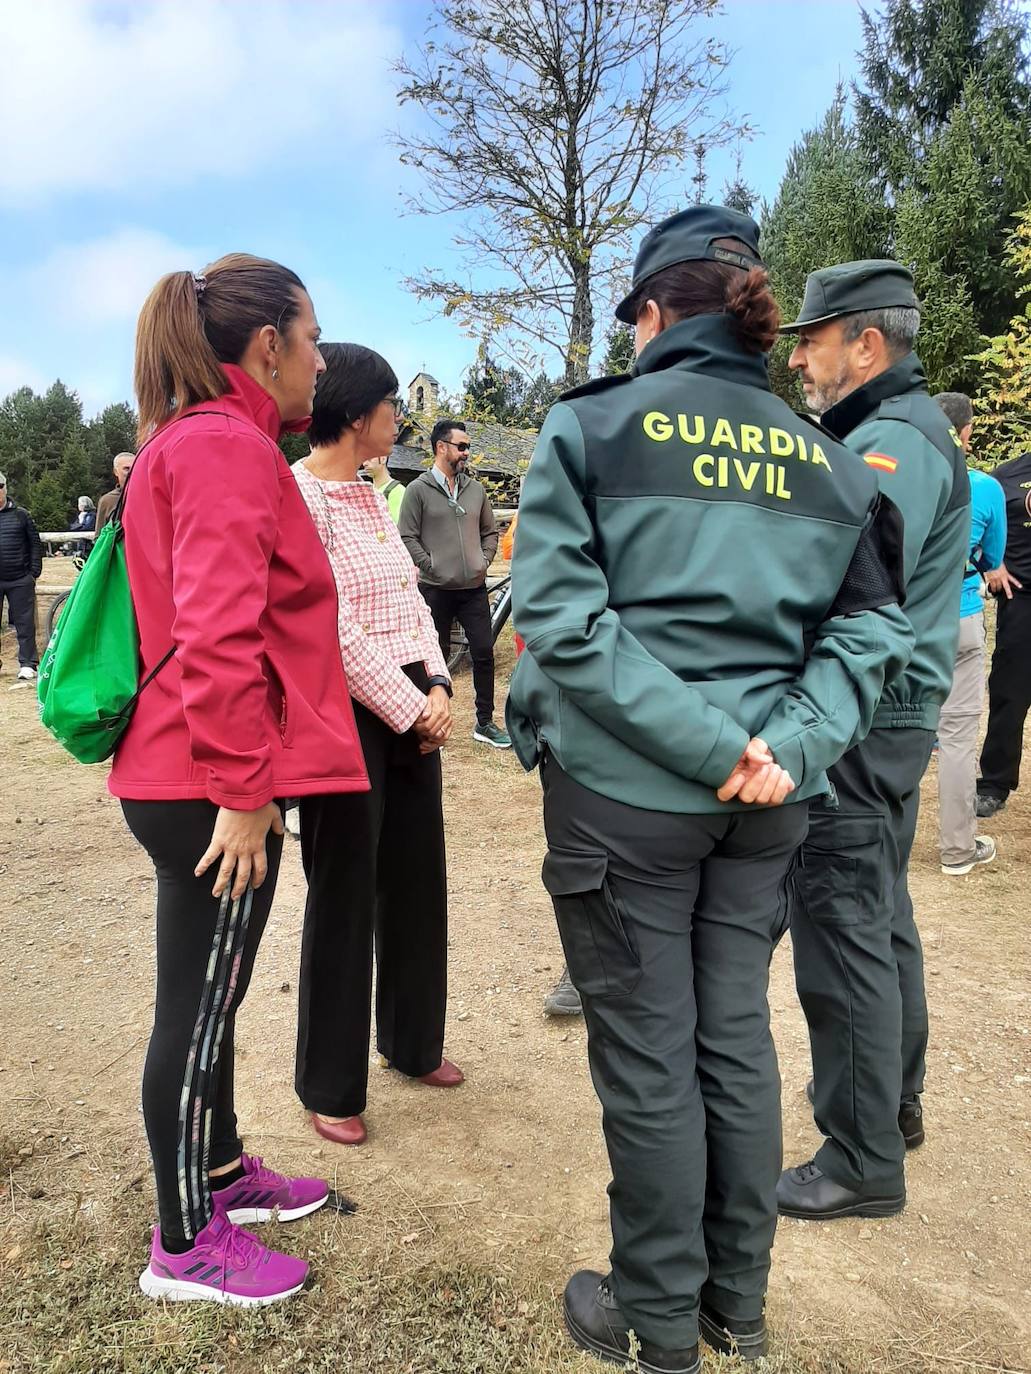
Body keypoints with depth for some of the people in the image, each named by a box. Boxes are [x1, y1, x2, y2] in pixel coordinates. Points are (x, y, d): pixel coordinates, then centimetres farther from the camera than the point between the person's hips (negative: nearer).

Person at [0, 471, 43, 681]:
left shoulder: (21, 515, 5)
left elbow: (35, 544, 5)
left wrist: (34, 572, -1)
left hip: (20, 581, -1)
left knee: (25, 624, 2)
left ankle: (28, 664, 9)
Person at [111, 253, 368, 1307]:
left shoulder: (190, 439, 17)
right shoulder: (232, 446, -16)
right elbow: (219, 635, -25)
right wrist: (243, 787, -21)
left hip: (190, 775, 10)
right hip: (214, 785, -10)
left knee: (209, 994, 21)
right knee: (198, 1006, 4)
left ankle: (222, 1173, 40)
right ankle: (185, 1246, 23)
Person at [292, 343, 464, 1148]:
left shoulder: (372, 495, 13)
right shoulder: (297, 496, -14)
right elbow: (333, 632, -19)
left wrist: (438, 687, -1)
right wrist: (412, 711, -13)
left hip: (413, 710, 8)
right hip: (347, 717, -8)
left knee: (418, 883, 16)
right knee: (344, 900, 4)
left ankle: (412, 1041, 37)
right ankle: (331, 1086, 22)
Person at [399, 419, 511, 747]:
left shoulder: (475, 489, 10)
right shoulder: (418, 490, -4)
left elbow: (489, 532, 18)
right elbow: (407, 538, -7)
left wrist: (484, 560, 4)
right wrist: (432, 567, -12)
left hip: (474, 588, 4)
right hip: (435, 589, -4)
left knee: (484, 652, 5)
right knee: (437, 656, 7)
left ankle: (485, 723, 17)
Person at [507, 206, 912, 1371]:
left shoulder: (592, 426, -5)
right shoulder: (823, 457, 7)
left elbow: (561, 617, -16)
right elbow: (866, 626, 0)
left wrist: (711, 745, -17)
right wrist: (788, 746, -9)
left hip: (625, 792, -4)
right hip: (764, 800, 5)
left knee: (647, 1057, 8)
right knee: (735, 1038, 17)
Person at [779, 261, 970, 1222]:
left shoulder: (891, 441, -16)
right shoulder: (893, 430, 16)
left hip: (856, 728, -11)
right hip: (888, 719, 11)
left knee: (844, 935, -2)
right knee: (881, 917, 20)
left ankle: (865, 1162, 11)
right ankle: (893, 1097, 37)